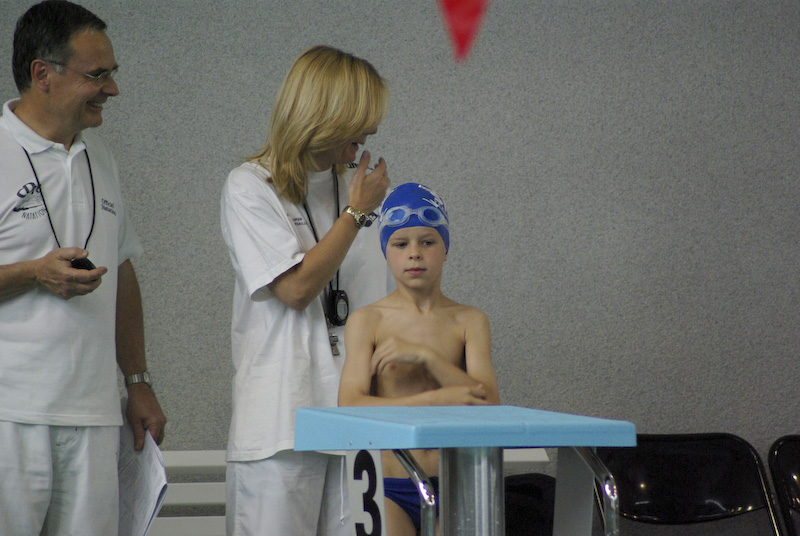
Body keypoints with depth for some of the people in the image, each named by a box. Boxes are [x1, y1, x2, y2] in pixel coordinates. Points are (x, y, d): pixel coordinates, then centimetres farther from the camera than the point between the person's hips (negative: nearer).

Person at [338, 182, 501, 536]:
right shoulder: (368, 321, 1)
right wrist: (438, 399, -18)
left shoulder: (469, 321, 7)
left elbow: (488, 403, -6)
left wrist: (425, 355, -16)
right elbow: (350, 406, -12)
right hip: (390, 488, -2)